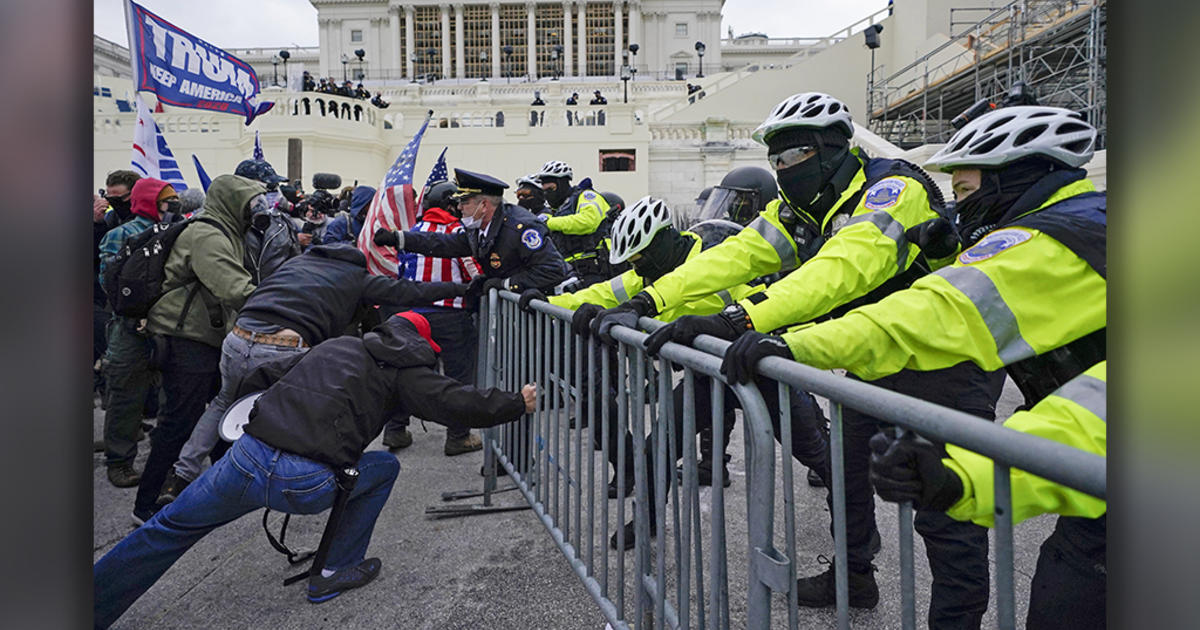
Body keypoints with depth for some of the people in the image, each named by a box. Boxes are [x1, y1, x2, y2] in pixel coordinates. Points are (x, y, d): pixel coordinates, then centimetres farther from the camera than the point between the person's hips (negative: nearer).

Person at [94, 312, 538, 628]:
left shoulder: (335, 344, 24)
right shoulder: (403, 369, 10)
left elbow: (265, 375, 27)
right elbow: (458, 404, 3)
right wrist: (518, 404, 15)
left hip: (246, 459, 5)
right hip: (307, 485, -4)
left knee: (170, 528, 25)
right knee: (385, 468, 22)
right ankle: (335, 573, 24)